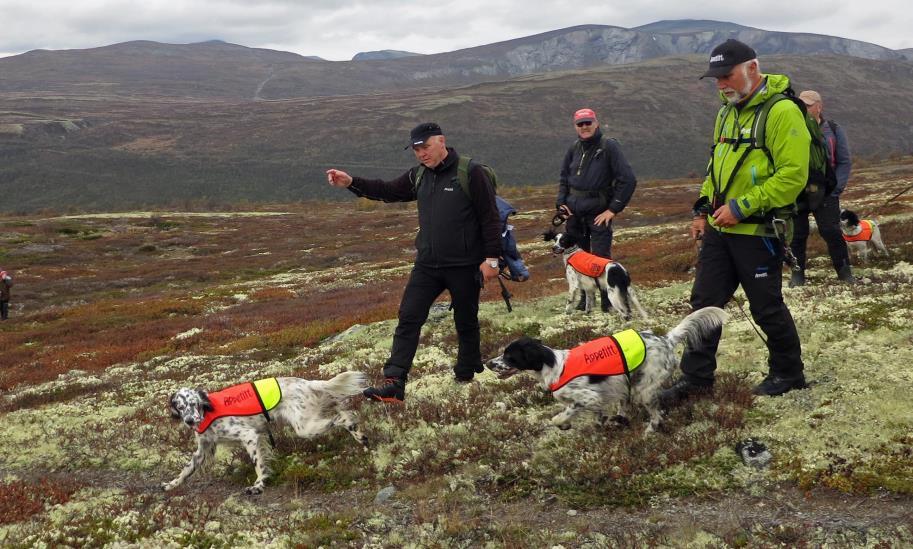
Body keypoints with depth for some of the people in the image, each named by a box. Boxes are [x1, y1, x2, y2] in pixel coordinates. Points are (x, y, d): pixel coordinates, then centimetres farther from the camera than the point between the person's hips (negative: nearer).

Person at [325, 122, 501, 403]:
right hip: (427, 264, 5)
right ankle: (394, 383, -7)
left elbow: (490, 217, -11)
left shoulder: (470, 172, -11)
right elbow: (388, 191, 12)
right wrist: (351, 182, -1)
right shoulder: (418, 175, 7)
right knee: (408, 318, -5)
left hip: (464, 266, -5)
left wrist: (491, 258, -12)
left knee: (466, 322, 11)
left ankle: (466, 375, 32)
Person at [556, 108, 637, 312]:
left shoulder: (609, 146, -7)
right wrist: (561, 202, 7)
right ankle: (582, 302, 22)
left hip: (598, 213, -6)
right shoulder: (575, 148, 9)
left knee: (601, 260, -6)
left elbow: (628, 179, -12)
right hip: (574, 212, 6)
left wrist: (613, 209, -13)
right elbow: (564, 178, 22)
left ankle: (609, 307, 2)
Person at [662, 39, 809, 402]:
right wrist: (702, 210, 12)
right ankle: (695, 376, 17)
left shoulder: (782, 112, -15)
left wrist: (742, 207, -21)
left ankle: (788, 373, 25)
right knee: (705, 303, 8)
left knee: (767, 309, 5)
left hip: (759, 233, -8)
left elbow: (793, 175, -21)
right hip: (718, 230, 8)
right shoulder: (727, 113, 13)